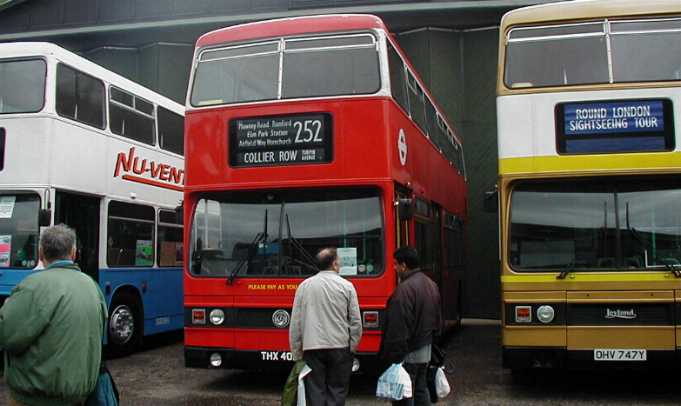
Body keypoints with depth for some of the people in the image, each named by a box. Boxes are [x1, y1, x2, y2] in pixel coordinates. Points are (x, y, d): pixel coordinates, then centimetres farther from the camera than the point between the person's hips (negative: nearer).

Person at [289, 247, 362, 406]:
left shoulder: (304, 286, 4)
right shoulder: (346, 286, 0)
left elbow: (295, 323, 4)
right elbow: (356, 322, -1)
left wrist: (296, 353, 10)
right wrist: (352, 346, 8)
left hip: (312, 347, 1)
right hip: (340, 347, -1)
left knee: (315, 393, 6)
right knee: (337, 392, 7)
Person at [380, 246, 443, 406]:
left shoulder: (404, 289, -22)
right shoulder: (431, 284, 8)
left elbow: (398, 329, -23)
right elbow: (438, 320, 16)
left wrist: (393, 356, -17)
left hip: (408, 353, -9)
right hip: (426, 350, 9)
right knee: (421, 390, 17)